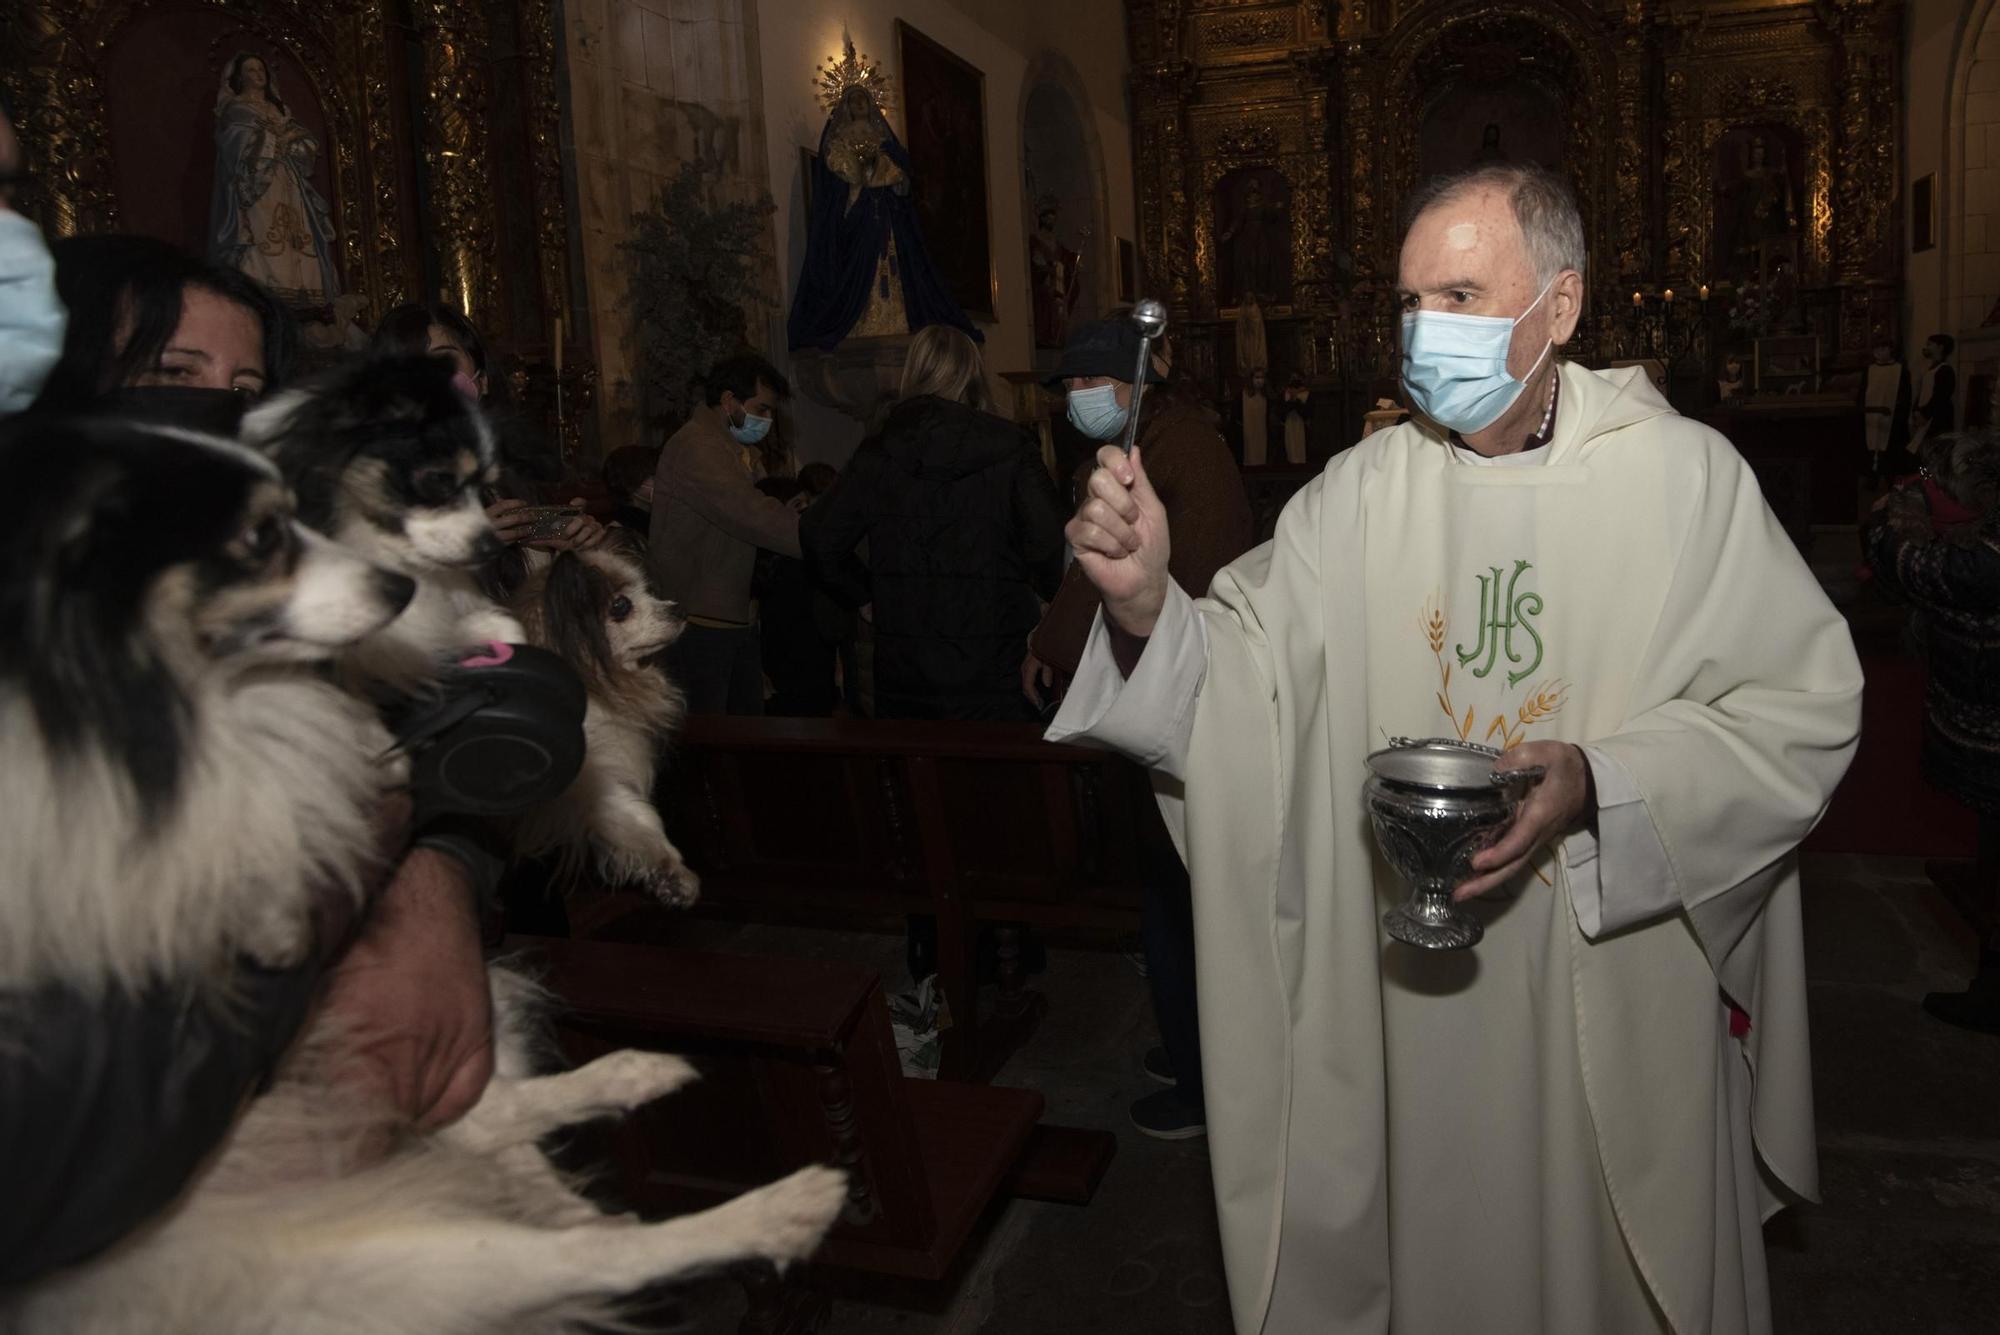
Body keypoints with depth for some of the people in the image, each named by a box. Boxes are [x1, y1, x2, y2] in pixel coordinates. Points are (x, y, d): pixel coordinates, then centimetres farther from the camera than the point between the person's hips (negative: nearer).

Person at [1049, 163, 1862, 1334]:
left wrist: (1600, 786, -23)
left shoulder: (1681, 474, -8)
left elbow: (1808, 709, -10)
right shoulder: (1363, 493, -3)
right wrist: (1149, 602, -29)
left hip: (1623, 988, -1)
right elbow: (1238, 680, -9)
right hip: (1413, 990, 2)